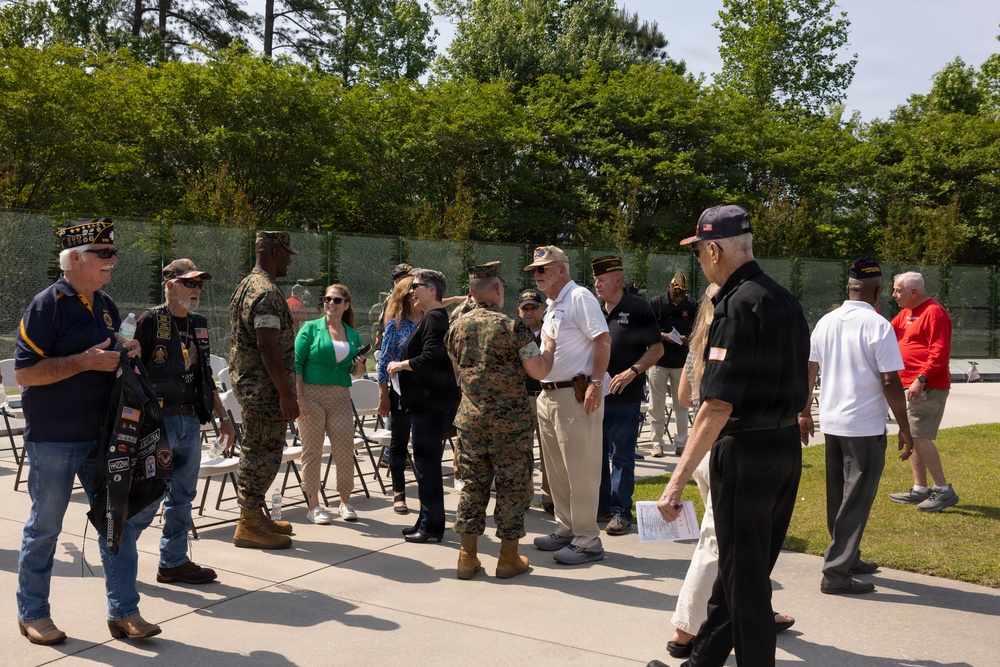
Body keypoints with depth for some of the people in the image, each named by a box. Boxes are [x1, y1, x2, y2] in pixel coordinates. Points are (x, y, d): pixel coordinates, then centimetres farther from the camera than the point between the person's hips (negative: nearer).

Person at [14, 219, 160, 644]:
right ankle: (32, 614, 23)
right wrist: (86, 361, -22)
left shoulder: (106, 306, 11)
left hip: (102, 436, 7)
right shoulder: (48, 304, -11)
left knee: (121, 521, 7)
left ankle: (124, 612, 16)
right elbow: (24, 372, -16)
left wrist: (127, 353, 0)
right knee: (44, 528, 6)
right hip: (53, 438, -7)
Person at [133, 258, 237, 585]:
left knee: (183, 495, 10)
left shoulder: (199, 324, 14)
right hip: (158, 420, -7)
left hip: (190, 420, 7)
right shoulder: (150, 321, -7)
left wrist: (222, 417, 18)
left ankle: (174, 561, 19)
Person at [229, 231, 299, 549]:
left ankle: (254, 515, 28)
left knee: (255, 452, 17)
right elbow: (268, 347, -24)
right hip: (265, 387, -11)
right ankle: (249, 526, 3)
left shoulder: (245, 286, 15)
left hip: (246, 380, 11)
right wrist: (287, 394, -22)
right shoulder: (268, 292, -19)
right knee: (264, 454, -4)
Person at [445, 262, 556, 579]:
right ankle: (508, 557, 12)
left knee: (473, 484, 11)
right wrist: (549, 348, 7)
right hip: (511, 419, -4)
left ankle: (467, 556, 15)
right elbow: (538, 371, -12)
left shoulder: (457, 327, 4)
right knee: (512, 486, 6)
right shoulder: (512, 325, -13)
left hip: (471, 419, 5)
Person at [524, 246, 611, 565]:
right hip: (548, 395, 10)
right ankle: (566, 529, 26)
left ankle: (587, 540, 2)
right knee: (556, 469, 15)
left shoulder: (578, 297, -9)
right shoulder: (551, 305, 19)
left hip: (576, 395, -10)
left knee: (580, 470, -5)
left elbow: (603, 340, -16)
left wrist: (596, 384, -22)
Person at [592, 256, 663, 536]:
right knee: (597, 454, 12)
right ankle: (601, 505, 24)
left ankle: (621, 512, 7)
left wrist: (632, 372, -20)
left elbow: (657, 348, -7)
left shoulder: (637, 308, -6)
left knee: (621, 457, -1)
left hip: (624, 398, -6)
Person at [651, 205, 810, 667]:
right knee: (737, 568, 18)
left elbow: (718, 406, -23)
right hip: (787, 449, 9)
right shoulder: (784, 300, 11)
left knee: (744, 579, 3)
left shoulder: (737, 305, -17)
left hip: (745, 453, -9)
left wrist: (677, 481, -23)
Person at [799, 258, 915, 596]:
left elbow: (807, 371, 10)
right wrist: (904, 428, -6)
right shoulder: (878, 326, -13)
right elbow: (890, 383, -15)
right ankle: (836, 572, 0)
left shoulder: (826, 322, 5)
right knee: (857, 500, 0)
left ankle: (849, 558, 32)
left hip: (832, 423, 6)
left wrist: (805, 413, 20)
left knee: (838, 497, 17)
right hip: (866, 427, -6)